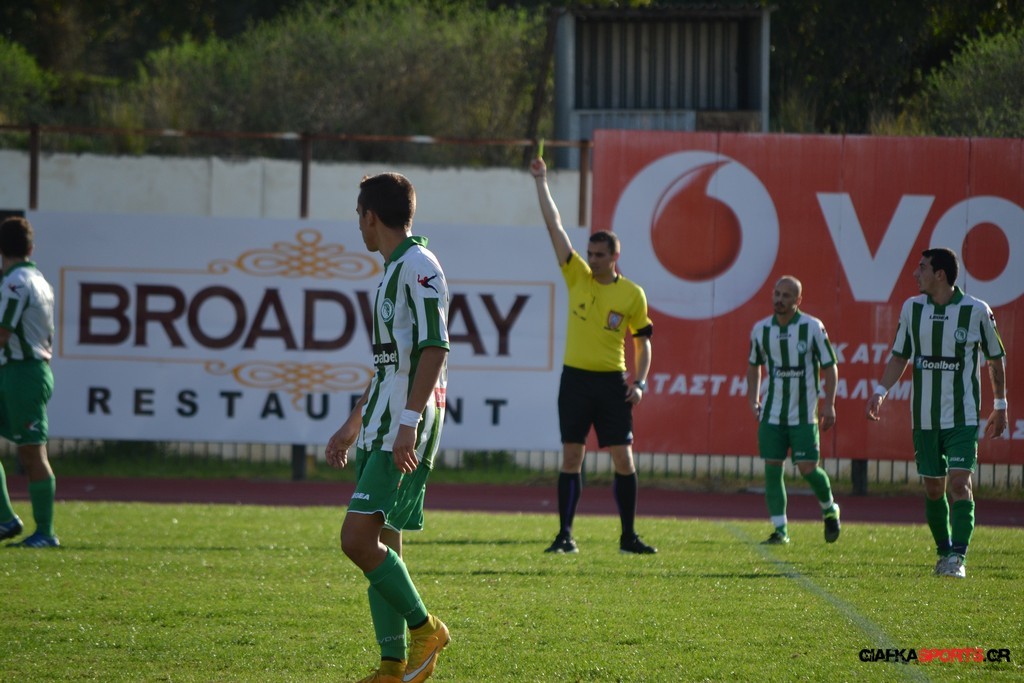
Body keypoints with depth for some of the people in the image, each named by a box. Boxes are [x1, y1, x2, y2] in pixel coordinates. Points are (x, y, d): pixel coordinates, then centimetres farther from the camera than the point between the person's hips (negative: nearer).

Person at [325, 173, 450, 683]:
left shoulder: (418, 267, -11)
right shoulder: (394, 270, 20)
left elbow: (434, 349, -19)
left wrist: (409, 422, -25)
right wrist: (353, 424, 31)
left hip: (405, 430, -10)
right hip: (381, 429, 10)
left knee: (358, 538, -16)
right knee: (381, 546, 7)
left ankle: (424, 629, -4)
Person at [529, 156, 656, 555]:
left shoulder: (632, 294, 1)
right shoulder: (577, 277, 4)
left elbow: (643, 342, 7)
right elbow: (554, 225, 2)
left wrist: (639, 382, -6)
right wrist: (541, 182, -1)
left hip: (612, 381, -1)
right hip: (576, 378, 1)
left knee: (623, 459, -2)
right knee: (571, 458, 0)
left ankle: (628, 537, 6)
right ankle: (565, 535, 4)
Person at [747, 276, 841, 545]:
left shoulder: (813, 328, -7)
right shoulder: (760, 329, 4)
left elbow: (830, 366, -2)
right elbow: (754, 365, 19)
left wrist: (829, 405, -9)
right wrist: (753, 399, 11)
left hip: (804, 414, -3)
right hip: (772, 414, 3)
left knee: (807, 468, -7)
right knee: (772, 468, -3)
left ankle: (830, 510, 21)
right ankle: (780, 530, 3)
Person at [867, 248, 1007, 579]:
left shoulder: (977, 311, -6)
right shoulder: (911, 308, 3)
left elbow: (996, 357, 6)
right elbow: (900, 355, 12)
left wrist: (1000, 405, 8)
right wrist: (881, 391, -2)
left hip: (963, 418, -4)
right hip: (925, 418, 4)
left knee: (959, 483, -15)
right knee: (933, 488, 7)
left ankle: (958, 557, -18)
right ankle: (944, 552, 22)